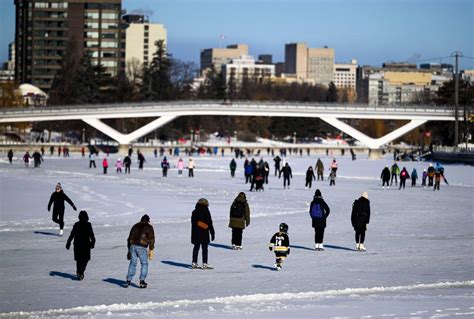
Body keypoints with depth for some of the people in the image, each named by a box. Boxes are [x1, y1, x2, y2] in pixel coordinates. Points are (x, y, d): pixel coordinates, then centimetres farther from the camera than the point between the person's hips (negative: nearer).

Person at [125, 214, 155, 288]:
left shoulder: (135, 226, 20)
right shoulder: (149, 227, 6)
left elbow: (129, 238, 21)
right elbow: (151, 239, -3)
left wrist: (129, 249, 26)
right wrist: (151, 250, -2)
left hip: (133, 246, 4)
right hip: (141, 247, -4)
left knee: (132, 263, 14)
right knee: (144, 264, 9)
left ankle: (128, 281, 10)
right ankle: (142, 282, 2)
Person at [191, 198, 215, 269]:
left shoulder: (194, 212, 7)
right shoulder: (206, 212, -10)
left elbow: (193, 223, 13)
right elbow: (209, 223, -9)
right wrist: (212, 233, -2)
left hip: (195, 234, 5)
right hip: (204, 233, -5)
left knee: (196, 247, 12)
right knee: (204, 248, -1)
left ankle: (194, 263, 12)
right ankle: (205, 264, -3)